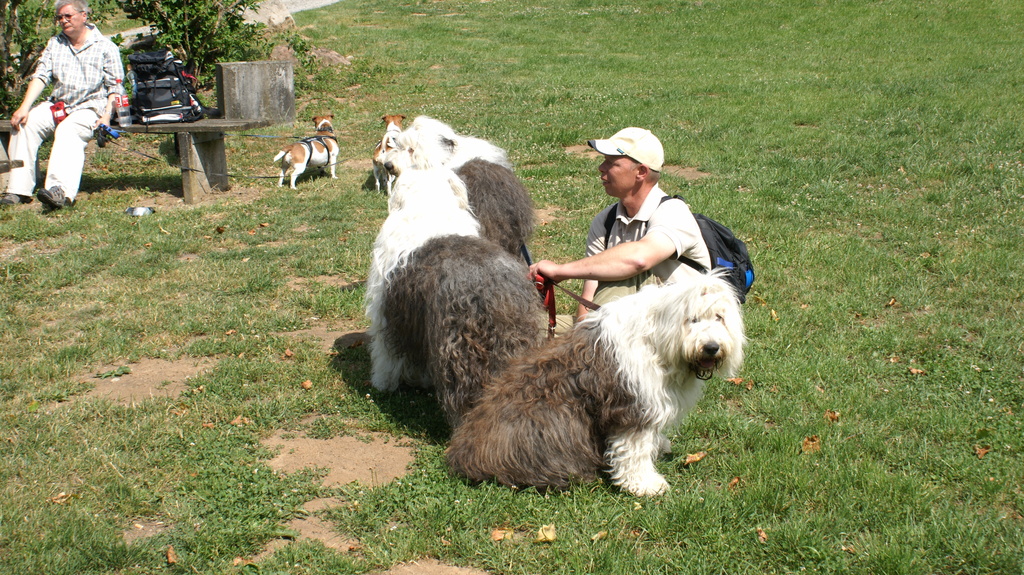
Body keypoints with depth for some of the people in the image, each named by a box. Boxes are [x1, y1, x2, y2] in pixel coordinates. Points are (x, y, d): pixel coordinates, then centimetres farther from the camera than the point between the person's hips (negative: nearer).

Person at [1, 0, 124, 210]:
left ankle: (61, 190, -56)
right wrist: (24, 107, -10)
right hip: (56, 105, 5)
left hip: (90, 106, -5)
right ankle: (19, 190, -24)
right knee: (24, 123, -21)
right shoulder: (54, 44, 16)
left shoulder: (106, 47, 3)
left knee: (68, 130, -35)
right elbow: (40, 76, 5)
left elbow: (115, 86, -1)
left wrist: (106, 115, -16)